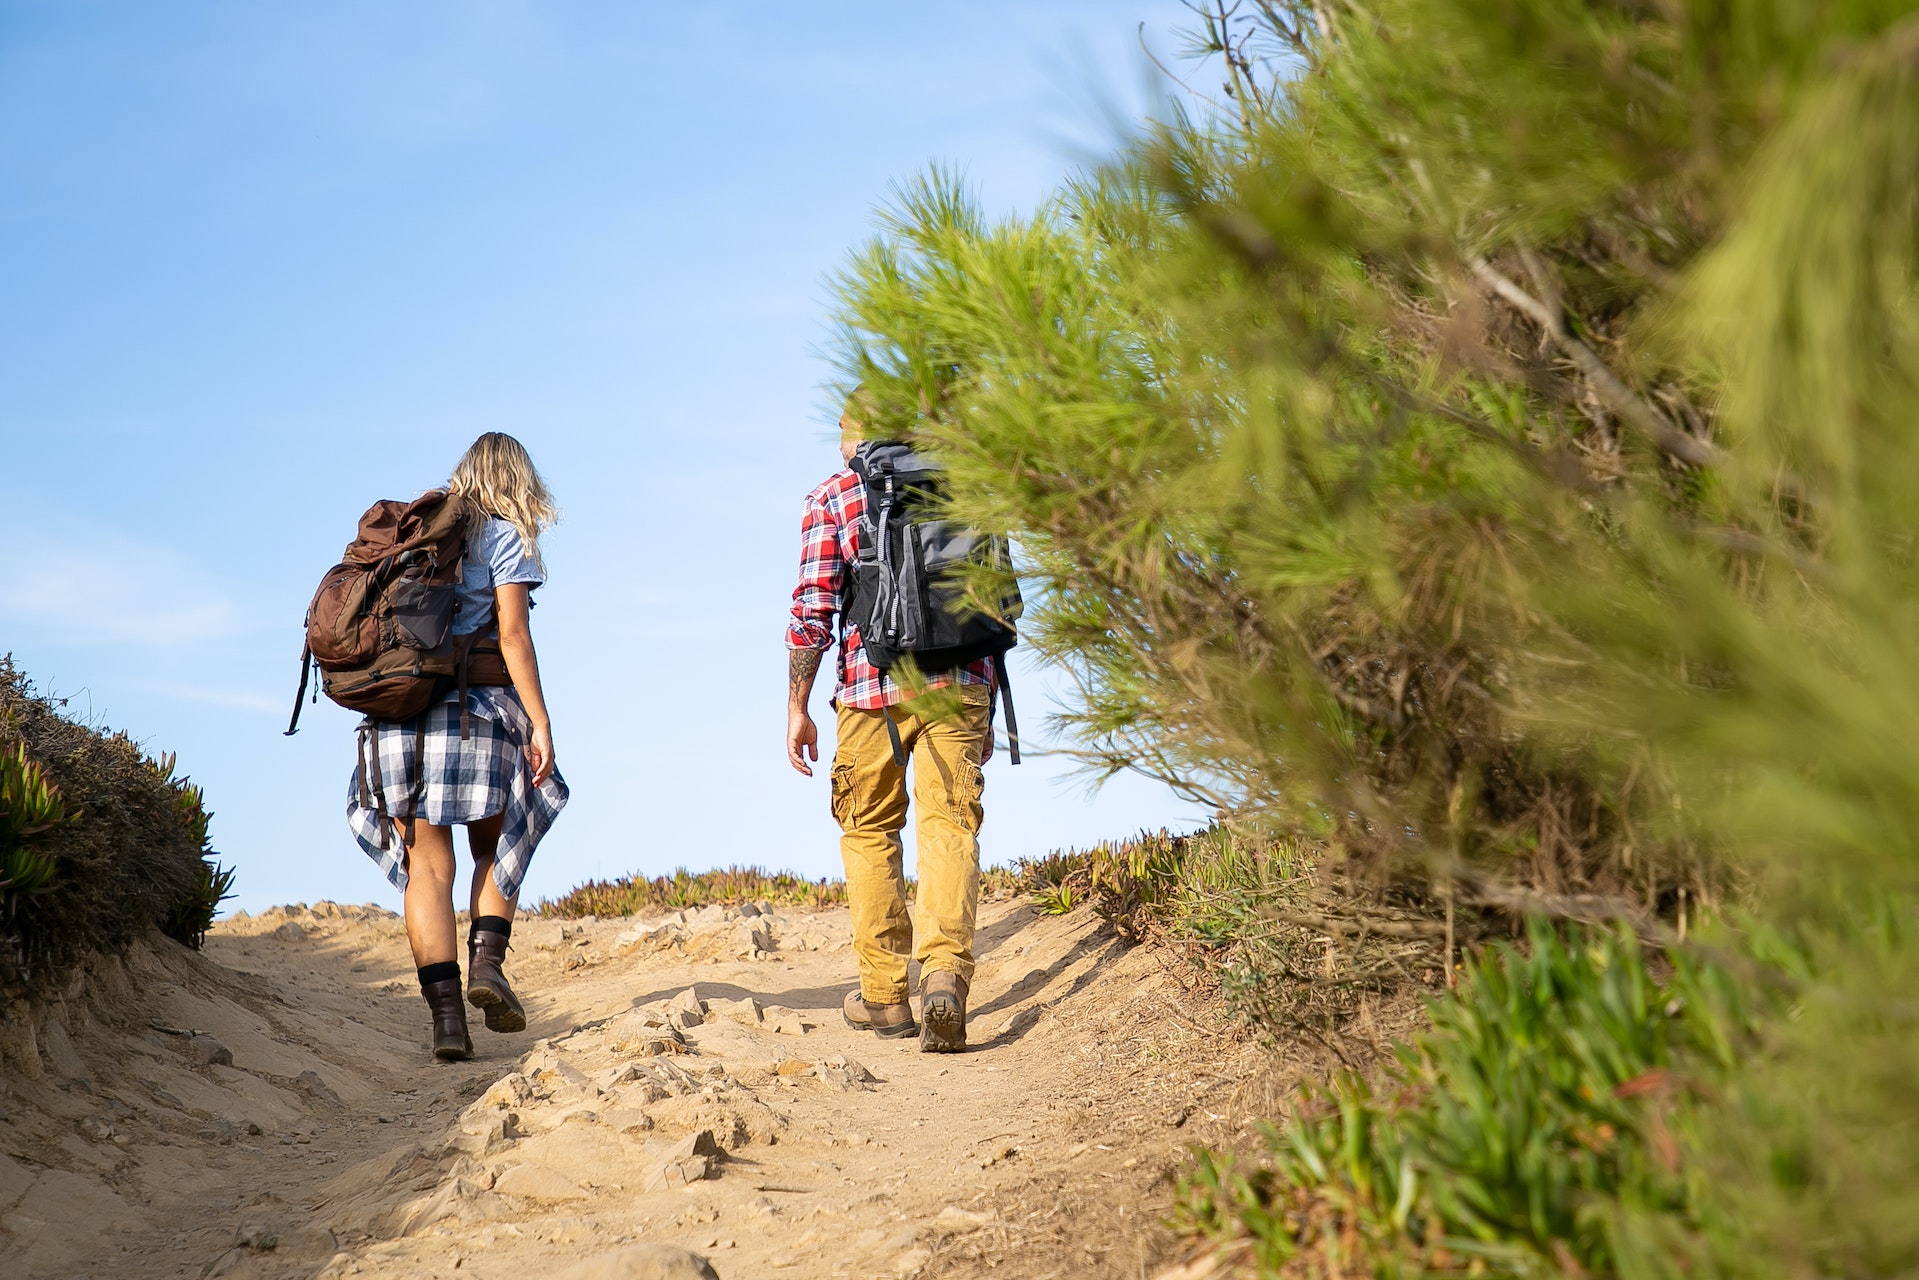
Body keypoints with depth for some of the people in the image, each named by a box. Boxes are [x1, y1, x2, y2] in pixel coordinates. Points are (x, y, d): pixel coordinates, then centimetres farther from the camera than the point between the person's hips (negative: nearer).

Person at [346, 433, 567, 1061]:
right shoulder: (503, 535, 3)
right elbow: (512, 633, -7)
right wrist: (540, 722, -9)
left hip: (396, 713, 4)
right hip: (473, 709, -3)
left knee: (426, 865, 2)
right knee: (496, 846, 16)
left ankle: (445, 1015, -4)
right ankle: (487, 961, -6)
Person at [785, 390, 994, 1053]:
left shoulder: (832, 497, 5)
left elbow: (813, 607, -3)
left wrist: (797, 707, 1)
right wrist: (984, 709, 21)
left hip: (872, 687, -1)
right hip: (958, 680, 2)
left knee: (869, 831, 13)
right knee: (950, 825, -2)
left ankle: (886, 993, 15)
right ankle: (945, 969, -24)